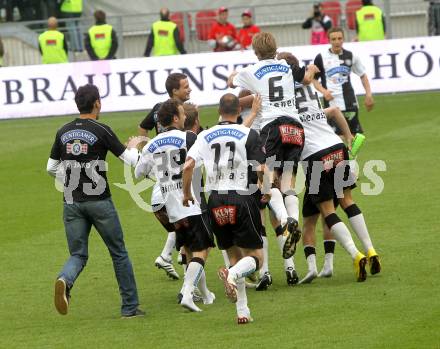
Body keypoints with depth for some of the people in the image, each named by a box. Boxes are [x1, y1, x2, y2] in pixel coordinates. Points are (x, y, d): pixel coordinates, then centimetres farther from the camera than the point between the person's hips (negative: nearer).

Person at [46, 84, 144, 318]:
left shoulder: (64, 132, 5)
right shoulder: (101, 131, -9)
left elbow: (51, 168, 12)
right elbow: (131, 160, -5)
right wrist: (133, 147, 17)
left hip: (72, 201, 4)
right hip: (98, 200, -3)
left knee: (78, 255, 8)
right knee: (119, 253, 11)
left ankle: (65, 280, -26)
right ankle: (130, 307, 15)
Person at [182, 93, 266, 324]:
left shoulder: (205, 136, 7)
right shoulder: (249, 135, -1)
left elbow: (188, 166, -4)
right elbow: (260, 170, -7)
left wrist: (186, 193, 11)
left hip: (216, 202, 4)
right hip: (241, 199, -4)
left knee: (234, 256, 16)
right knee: (256, 257, 2)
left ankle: (242, 311, 8)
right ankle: (231, 275, -31)